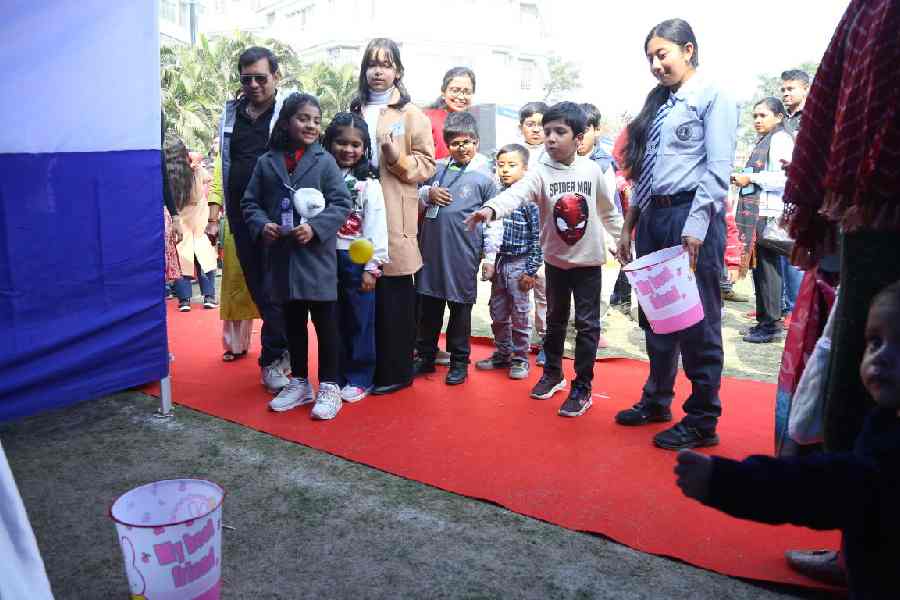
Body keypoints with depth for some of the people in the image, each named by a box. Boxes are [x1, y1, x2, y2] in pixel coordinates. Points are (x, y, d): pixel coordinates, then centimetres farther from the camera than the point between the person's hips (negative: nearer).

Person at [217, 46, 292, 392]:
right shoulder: (231, 114, 13)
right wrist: (222, 213, 12)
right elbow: (224, 166, 17)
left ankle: (272, 360, 11)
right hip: (241, 216, 5)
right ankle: (283, 348, 22)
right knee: (256, 285, 8)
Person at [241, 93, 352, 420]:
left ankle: (329, 386, 16)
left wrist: (315, 227, -18)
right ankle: (299, 382, 29)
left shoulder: (325, 161, -2)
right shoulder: (267, 162, 6)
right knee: (293, 323, 15)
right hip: (282, 257, 3)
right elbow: (250, 202, 9)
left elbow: (341, 204, -6)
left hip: (317, 255, -3)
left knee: (325, 323, 4)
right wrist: (261, 224, -10)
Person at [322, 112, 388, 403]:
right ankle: (335, 377, 24)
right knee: (333, 322, 11)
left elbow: (376, 228, -6)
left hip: (356, 259, -3)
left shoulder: (368, 184, -2)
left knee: (360, 322, 4)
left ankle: (359, 379, 16)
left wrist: (372, 267, -11)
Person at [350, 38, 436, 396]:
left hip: (394, 218, -4)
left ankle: (396, 371, 12)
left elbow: (426, 165, -2)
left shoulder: (411, 114, 2)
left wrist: (397, 157, -19)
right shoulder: (354, 110, 17)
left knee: (393, 296, -1)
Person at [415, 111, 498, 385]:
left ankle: (459, 361, 21)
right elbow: (414, 197, 17)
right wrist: (427, 194, -5)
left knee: (460, 306, 8)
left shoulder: (484, 177, -1)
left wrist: (490, 257, -2)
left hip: (463, 254, -3)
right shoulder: (437, 168, 7)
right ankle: (425, 356, 27)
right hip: (431, 248, 4)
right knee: (428, 305, 12)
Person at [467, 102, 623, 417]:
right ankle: (553, 374, 35)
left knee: (587, 324, 2)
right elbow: (516, 192, -31)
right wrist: (491, 208, -50)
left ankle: (582, 388, 13)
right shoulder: (540, 172, -11)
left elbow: (608, 210, 6)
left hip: (588, 260, -1)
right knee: (555, 320, 16)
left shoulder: (591, 170, -7)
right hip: (555, 259, 1)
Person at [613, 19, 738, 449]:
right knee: (654, 315, 14)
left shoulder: (712, 98, -2)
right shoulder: (657, 103, 19)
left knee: (698, 320, -2)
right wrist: (628, 227, 14)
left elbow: (718, 169, -12)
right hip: (653, 216, 8)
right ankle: (657, 401, 30)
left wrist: (696, 225, -22)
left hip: (692, 213, -7)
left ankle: (702, 421, 10)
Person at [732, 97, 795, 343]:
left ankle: (772, 324, -3)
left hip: (769, 213, -9)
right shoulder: (764, 141, 22)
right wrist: (742, 178, 15)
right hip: (756, 211, 9)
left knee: (768, 266, -7)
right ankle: (764, 321, 17)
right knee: (759, 266, 10)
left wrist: (751, 179, -12)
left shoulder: (780, 139, -5)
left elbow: (785, 178, -16)